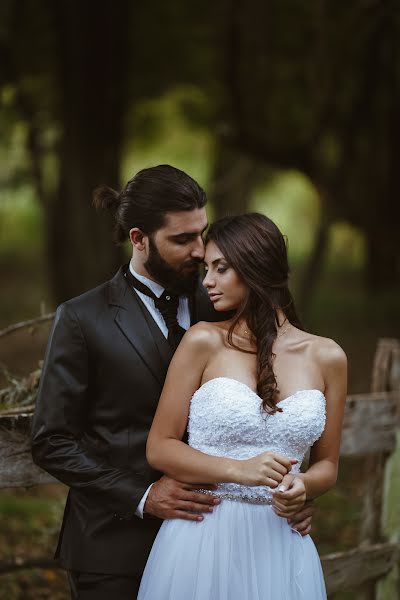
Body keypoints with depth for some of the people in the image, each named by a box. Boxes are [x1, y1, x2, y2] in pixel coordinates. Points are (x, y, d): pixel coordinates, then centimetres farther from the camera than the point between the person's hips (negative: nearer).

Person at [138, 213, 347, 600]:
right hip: (203, 538, -2)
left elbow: (326, 464, 12)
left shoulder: (326, 357, 3)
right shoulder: (203, 342, -3)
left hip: (280, 543, 2)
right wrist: (240, 471, -17)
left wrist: (302, 487, -10)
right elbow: (159, 448, -3)